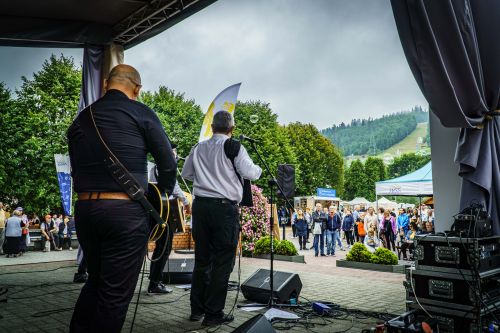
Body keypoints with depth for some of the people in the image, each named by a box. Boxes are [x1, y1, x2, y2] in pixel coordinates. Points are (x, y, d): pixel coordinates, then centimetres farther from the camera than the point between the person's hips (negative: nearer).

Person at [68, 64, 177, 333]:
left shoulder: (80, 119, 14)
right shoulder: (140, 113, -1)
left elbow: (76, 170, 15)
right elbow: (168, 162, -2)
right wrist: (162, 196, 13)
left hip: (84, 208, 6)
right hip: (126, 211, -6)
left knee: (95, 281, 24)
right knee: (115, 293, 5)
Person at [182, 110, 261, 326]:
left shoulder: (198, 148, 10)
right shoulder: (233, 147, -6)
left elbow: (186, 174, 19)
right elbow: (250, 173, -12)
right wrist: (259, 169, 9)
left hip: (200, 204, 6)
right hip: (225, 207, -5)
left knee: (202, 259, 15)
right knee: (222, 262, 3)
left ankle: (197, 309, 23)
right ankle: (213, 314, 8)